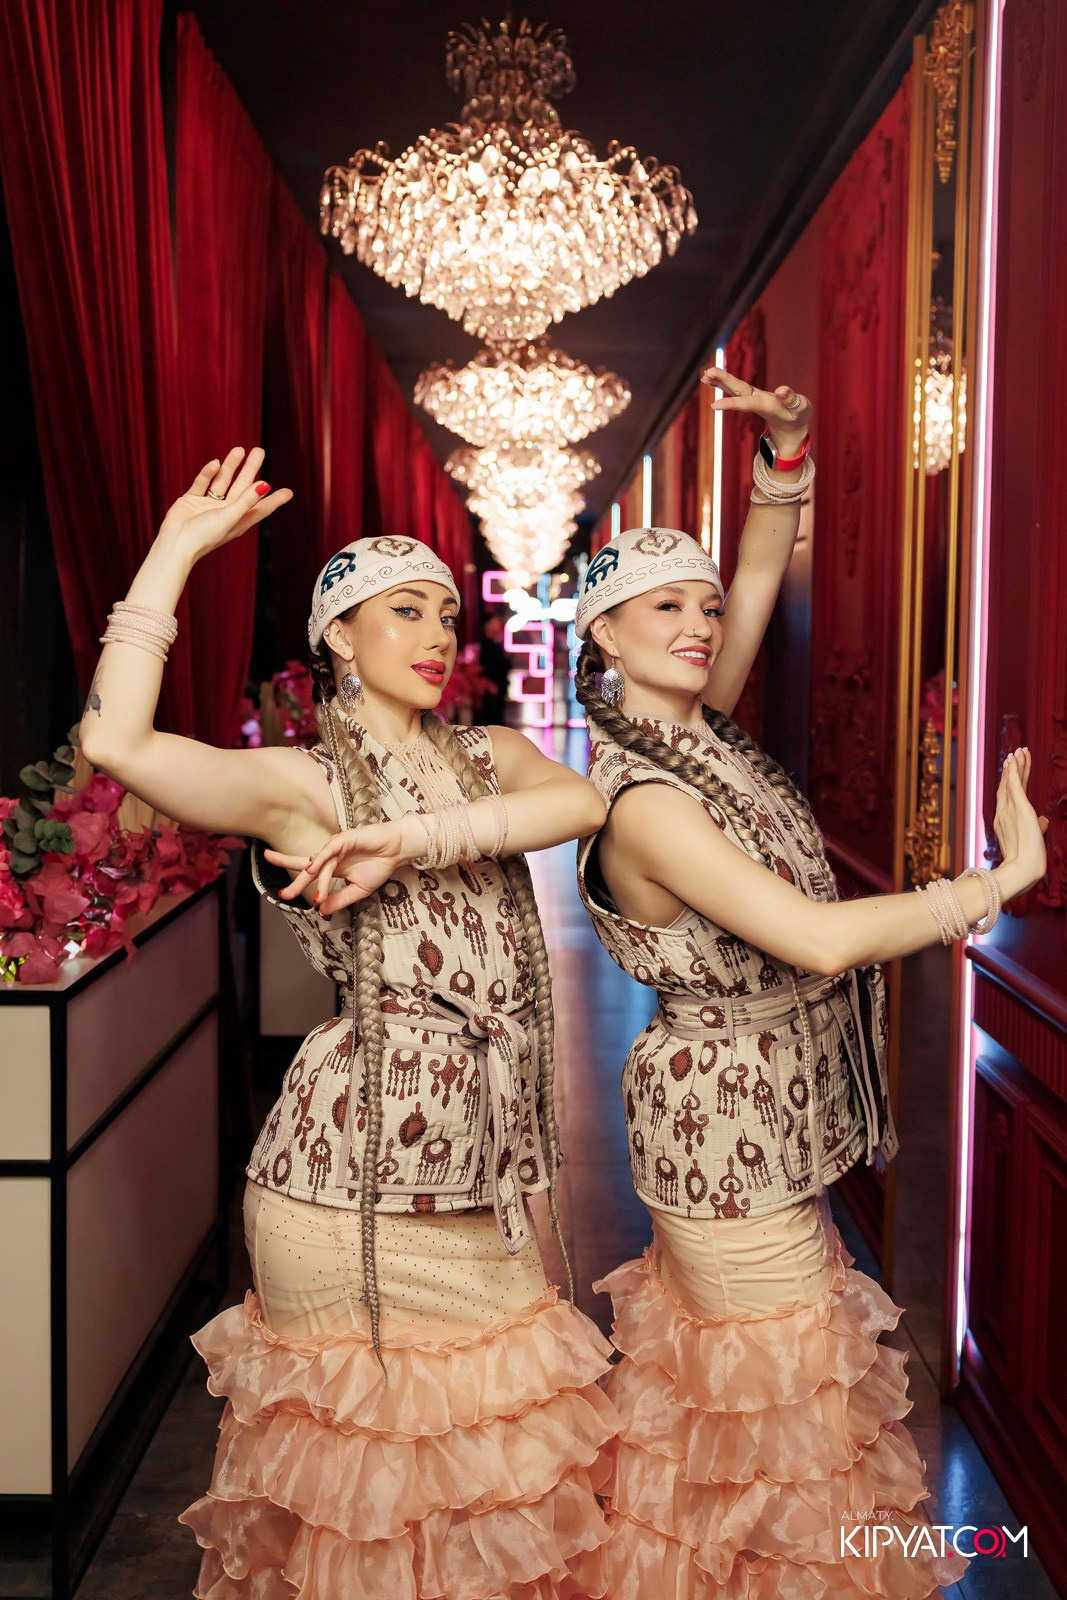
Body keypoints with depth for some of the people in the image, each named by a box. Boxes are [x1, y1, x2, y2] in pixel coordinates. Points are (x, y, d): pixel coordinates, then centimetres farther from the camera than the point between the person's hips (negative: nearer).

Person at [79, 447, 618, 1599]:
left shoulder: (488, 757, 11)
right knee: (375, 1436, 9)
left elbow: (581, 801, -11)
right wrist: (179, 548, -14)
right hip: (352, 1165, -4)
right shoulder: (303, 783, -5)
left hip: (483, 1165, 5)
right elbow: (115, 739, -21)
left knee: (497, 1433, 15)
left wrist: (417, 837, -23)